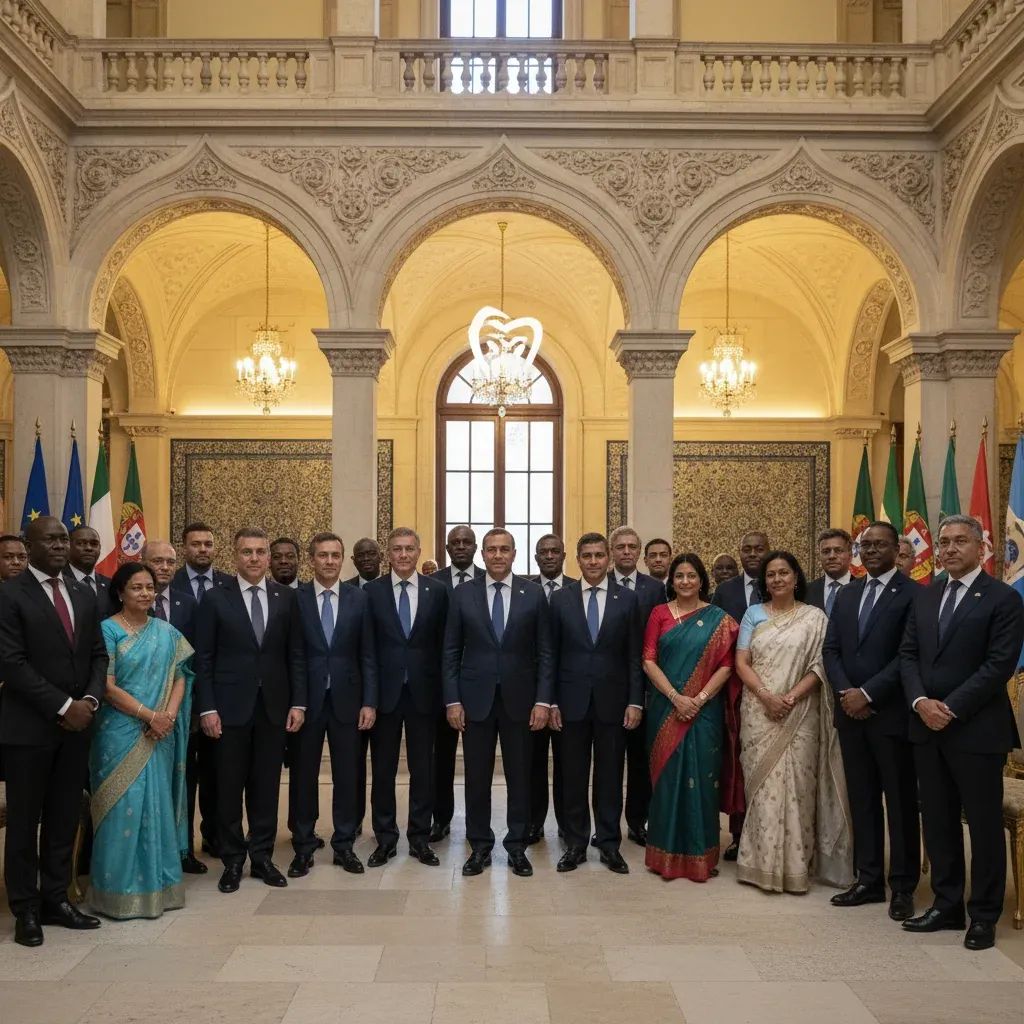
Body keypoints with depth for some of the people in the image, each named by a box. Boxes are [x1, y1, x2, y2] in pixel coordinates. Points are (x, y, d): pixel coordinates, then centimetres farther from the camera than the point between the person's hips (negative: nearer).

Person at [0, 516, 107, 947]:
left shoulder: (84, 595, 11)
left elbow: (98, 654, 12)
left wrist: (89, 700, -6)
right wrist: (63, 707, -16)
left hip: (76, 724, 5)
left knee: (64, 818, 10)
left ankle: (55, 900, 21)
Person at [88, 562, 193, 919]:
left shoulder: (166, 632, 9)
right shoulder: (108, 630, -5)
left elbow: (179, 677, 7)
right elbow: (107, 686, -11)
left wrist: (169, 716, -10)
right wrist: (149, 716, -16)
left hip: (159, 735, 4)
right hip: (121, 734, -4)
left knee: (157, 806, 8)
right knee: (123, 807, -2)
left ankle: (156, 885, 18)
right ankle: (121, 890, 8)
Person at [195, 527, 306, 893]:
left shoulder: (286, 597, 5)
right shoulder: (215, 598, -1)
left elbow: (296, 654, 6)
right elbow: (204, 659, -2)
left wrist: (298, 702, 0)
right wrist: (207, 708, -8)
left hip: (273, 706, 2)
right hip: (231, 707, -2)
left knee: (266, 785, 8)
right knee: (230, 787, 5)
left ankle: (262, 856, 20)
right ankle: (232, 861, 17)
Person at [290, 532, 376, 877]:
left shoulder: (358, 598, 3)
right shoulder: (295, 598, -2)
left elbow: (367, 655, 3)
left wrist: (369, 702, -2)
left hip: (347, 699, 1)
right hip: (306, 700, -1)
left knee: (348, 775, 7)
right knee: (303, 775, 7)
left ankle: (344, 845, 19)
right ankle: (303, 847, 19)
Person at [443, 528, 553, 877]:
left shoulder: (533, 594, 1)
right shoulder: (462, 594, 2)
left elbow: (544, 652, 1)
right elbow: (451, 652, 3)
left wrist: (542, 700, -5)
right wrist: (452, 700, -4)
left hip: (519, 699, 0)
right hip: (476, 698, 0)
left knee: (519, 775, 7)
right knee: (477, 776, 7)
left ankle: (517, 846, 19)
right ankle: (480, 847, 18)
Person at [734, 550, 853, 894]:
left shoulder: (814, 617, 4)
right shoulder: (753, 614, 9)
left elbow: (820, 666, -2)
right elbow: (741, 663, 3)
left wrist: (791, 697, -15)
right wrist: (766, 696, -13)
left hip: (800, 714, -1)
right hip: (759, 712, 1)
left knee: (797, 784, -2)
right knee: (763, 784, 0)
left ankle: (796, 864, 8)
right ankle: (763, 863, 8)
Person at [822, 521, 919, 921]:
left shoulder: (913, 595, -7)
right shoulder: (846, 595, 14)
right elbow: (831, 649, 10)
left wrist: (868, 693, -15)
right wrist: (844, 692, -5)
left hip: (892, 712, -6)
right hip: (851, 712, 6)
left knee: (900, 801, 4)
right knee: (862, 799, 10)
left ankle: (903, 887, 13)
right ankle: (869, 880, 19)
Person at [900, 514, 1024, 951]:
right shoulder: (924, 597, 13)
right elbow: (908, 654, 10)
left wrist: (951, 708, -16)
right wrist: (921, 701, -7)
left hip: (977, 730, -5)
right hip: (927, 727, 6)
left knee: (984, 824, 4)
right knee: (937, 821, 11)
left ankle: (983, 916, 15)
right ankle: (946, 904, 22)